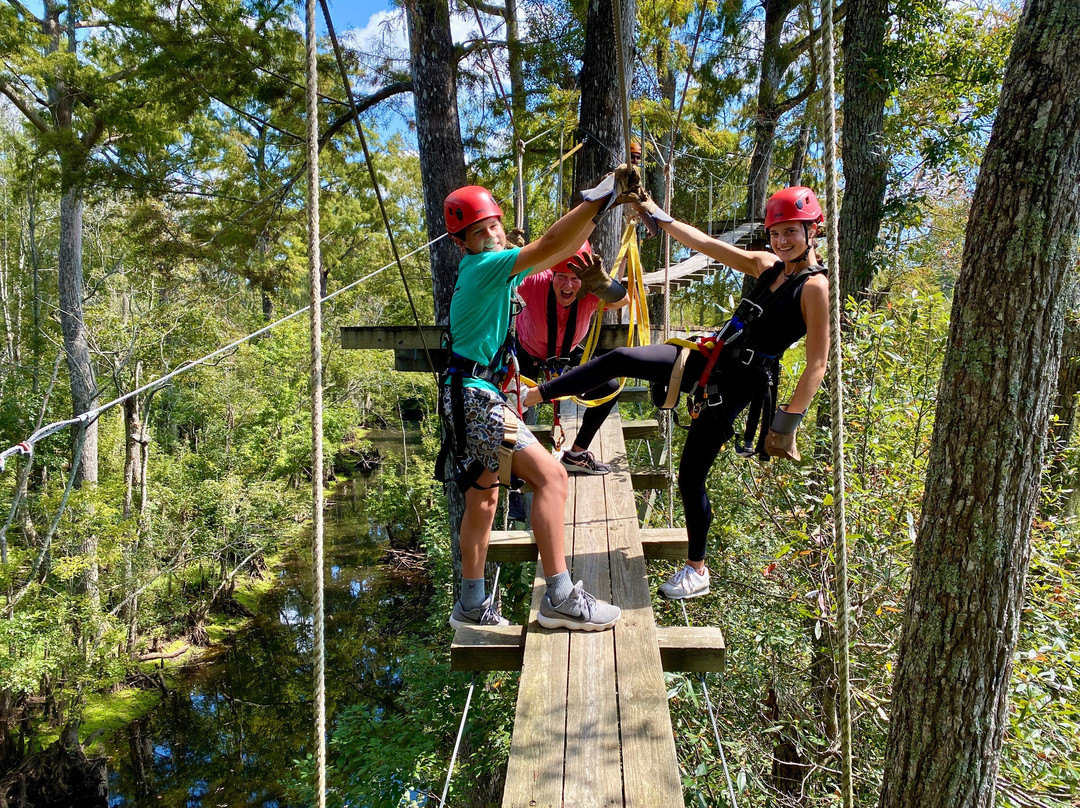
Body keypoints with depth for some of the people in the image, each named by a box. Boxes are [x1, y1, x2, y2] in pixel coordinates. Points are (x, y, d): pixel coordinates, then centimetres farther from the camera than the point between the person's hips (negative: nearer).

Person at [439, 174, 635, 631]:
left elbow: (559, 251, 14)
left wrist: (594, 210, 0)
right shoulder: (483, 266, -12)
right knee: (550, 476, -16)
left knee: (483, 499, 15)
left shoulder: (492, 269, 17)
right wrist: (597, 199, -27)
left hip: (468, 399, 11)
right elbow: (548, 248, -25)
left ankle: (471, 606, 25)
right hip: (473, 394, -11)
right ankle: (559, 599, -15)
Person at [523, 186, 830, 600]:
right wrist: (658, 216, 8)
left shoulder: (814, 286, -11)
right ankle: (528, 396, -4)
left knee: (690, 477, 0)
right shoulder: (767, 265, 9)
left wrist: (788, 422, -17)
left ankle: (697, 572, 20)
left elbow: (816, 364, -15)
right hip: (708, 359, 7)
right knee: (620, 359, -11)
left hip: (734, 386, -6)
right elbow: (708, 245, 10)